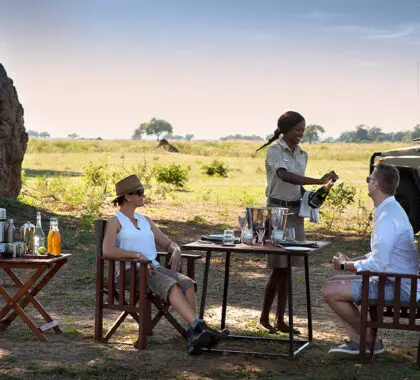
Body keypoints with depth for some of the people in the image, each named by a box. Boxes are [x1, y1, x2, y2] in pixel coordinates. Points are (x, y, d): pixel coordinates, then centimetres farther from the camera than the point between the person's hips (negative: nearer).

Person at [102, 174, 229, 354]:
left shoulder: (145, 221, 25)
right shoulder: (115, 221, 4)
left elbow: (168, 243, 26)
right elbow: (107, 250, -14)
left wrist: (175, 251, 2)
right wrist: (138, 255, -22)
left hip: (153, 269, 6)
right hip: (130, 271, -6)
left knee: (186, 282, -25)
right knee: (171, 285, -33)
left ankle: (193, 335, -40)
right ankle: (199, 327, -45)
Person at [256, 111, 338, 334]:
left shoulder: (302, 155, 13)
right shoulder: (274, 152, -10)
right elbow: (284, 176, -28)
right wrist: (319, 181, -36)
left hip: (296, 212, 7)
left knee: (287, 268, 7)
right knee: (278, 268, -8)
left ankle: (280, 320, 12)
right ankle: (264, 318, 5)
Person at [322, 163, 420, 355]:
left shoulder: (388, 217, -22)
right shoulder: (390, 210, 12)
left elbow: (378, 264, -26)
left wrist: (346, 265, -10)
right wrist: (350, 261, 8)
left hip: (397, 288, -11)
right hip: (396, 283, 11)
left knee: (330, 291, -14)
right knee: (335, 282, 16)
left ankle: (371, 341, -1)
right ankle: (356, 340, 11)